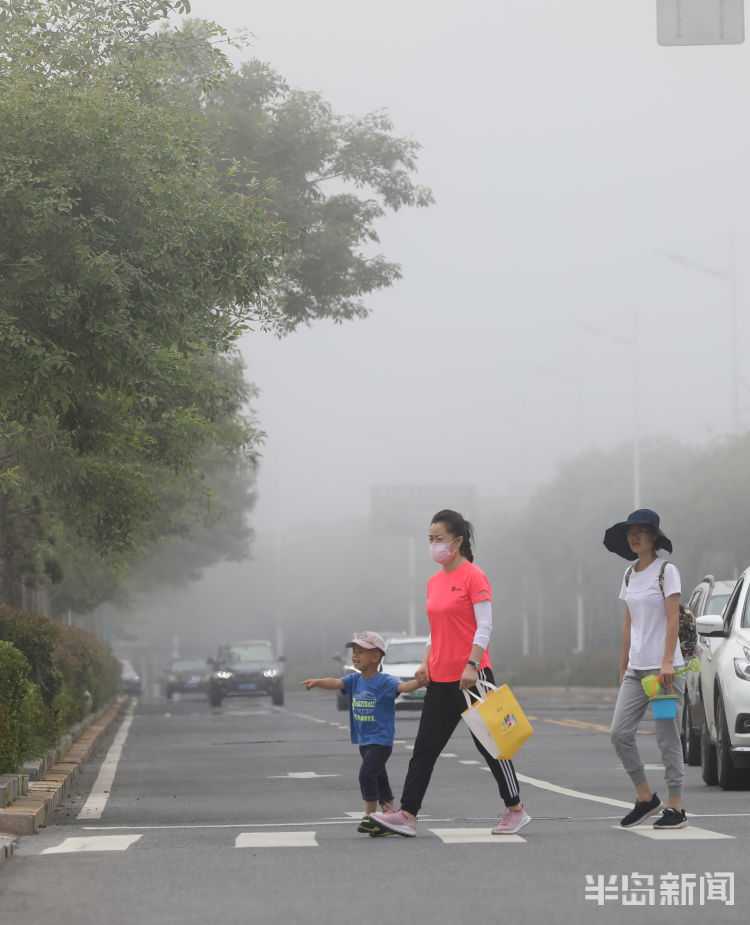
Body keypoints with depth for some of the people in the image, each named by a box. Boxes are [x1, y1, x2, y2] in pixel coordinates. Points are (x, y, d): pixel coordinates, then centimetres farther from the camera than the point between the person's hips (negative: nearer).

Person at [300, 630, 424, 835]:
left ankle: (370, 816, -7)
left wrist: (419, 682, -46)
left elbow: (403, 687, -25)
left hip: (381, 740, -8)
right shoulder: (355, 680, 7)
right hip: (364, 740, 8)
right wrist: (317, 682, -26)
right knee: (379, 778, 14)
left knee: (366, 773, -18)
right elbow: (336, 683, -7)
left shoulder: (383, 681, -12)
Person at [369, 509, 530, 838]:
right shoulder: (434, 582, 14)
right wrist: (426, 662, 8)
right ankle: (407, 815, 0)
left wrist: (471, 665, -21)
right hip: (440, 679, 8)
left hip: (471, 676, -8)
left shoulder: (473, 576, -9)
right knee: (425, 746, 2)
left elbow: (484, 626, -14)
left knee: (489, 743, 0)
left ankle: (515, 810, 12)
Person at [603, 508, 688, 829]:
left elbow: (673, 619, -11)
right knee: (620, 733, -2)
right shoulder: (630, 576, 14)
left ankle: (675, 807, 1)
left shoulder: (666, 571, -5)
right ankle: (646, 798, 10)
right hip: (636, 668, 7)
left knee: (667, 737, -5)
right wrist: (623, 668, 16)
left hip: (664, 667, -7)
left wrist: (667, 662, -20)